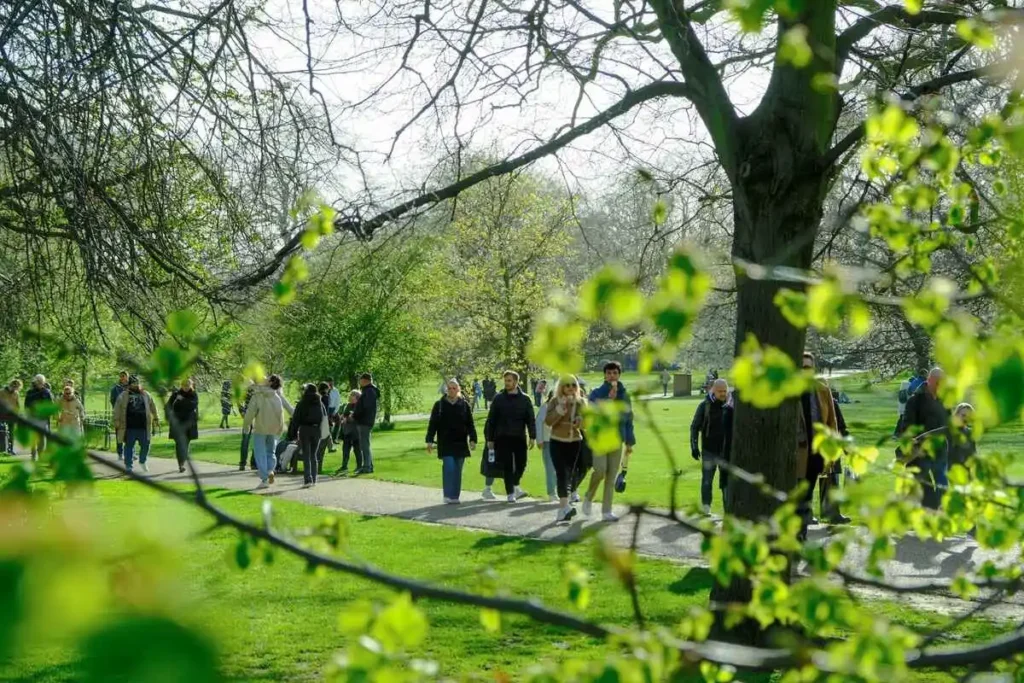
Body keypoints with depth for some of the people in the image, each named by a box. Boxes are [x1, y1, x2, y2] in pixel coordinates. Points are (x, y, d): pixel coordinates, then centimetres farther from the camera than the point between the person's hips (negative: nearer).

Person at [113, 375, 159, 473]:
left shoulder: (146, 395, 11)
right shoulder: (123, 396, 3)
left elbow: (153, 407, 17)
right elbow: (117, 409, 2)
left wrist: (156, 419, 16)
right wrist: (116, 422, -4)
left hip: (143, 427, 2)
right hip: (129, 427, -2)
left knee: (145, 445, 6)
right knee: (129, 446, 3)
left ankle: (143, 462, 31)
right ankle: (128, 465, 12)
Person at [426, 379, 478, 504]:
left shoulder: (465, 405, 5)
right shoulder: (439, 405, 2)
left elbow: (470, 424, 5)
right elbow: (432, 424, 2)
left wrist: (472, 440, -4)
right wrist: (429, 441, -4)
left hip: (460, 443, 2)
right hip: (445, 444, -2)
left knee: (457, 470, 6)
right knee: (449, 468, -12)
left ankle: (455, 496, 12)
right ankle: (448, 496, -10)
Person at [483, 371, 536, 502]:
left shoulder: (525, 399, 4)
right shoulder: (499, 399, 2)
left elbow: (530, 420, 3)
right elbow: (491, 420, 4)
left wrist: (532, 437, -6)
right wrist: (490, 439, 0)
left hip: (519, 438, 1)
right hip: (503, 438, -1)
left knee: (521, 464, 4)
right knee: (507, 466, -2)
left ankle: (514, 486, 29)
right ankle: (510, 493, 4)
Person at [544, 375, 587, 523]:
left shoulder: (581, 402, 4)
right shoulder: (555, 401, -4)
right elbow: (548, 421, -15)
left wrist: (580, 421, -14)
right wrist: (561, 408, -26)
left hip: (575, 443, 3)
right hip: (558, 442, -3)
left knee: (569, 475, 6)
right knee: (562, 473, -17)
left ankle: (561, 510, 14)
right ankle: (565, 506, -27)